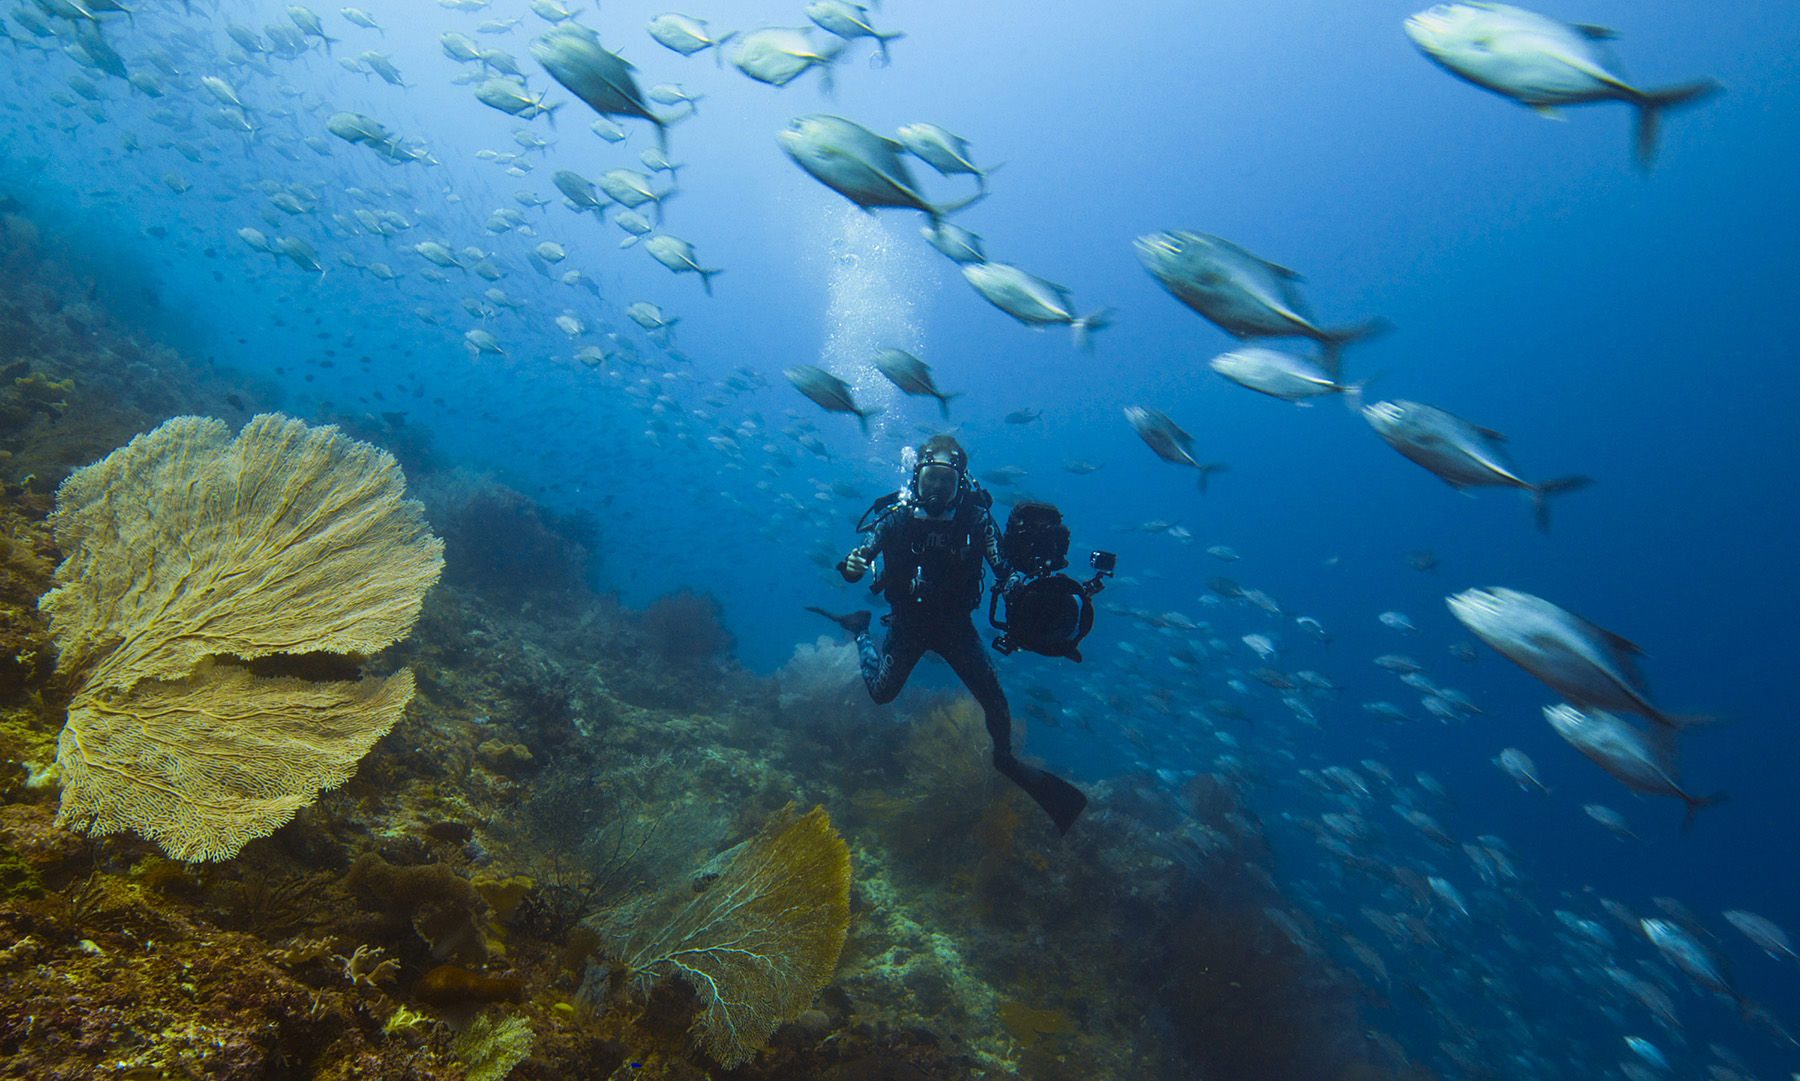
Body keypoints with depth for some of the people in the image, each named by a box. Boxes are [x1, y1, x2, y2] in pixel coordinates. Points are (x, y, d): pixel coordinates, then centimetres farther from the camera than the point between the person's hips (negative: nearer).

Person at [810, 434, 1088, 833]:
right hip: (908, 622, 0)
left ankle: (1005, 759, 25)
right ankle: (860, 630, 40)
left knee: (995, 702, -4)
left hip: (956, 625, 0)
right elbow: (861, 558, -13)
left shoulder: (975, 518, -18)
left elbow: (1004, 572, -18)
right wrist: (852, 566, -38)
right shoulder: (897, 516, -17)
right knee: (881, 693, 13)